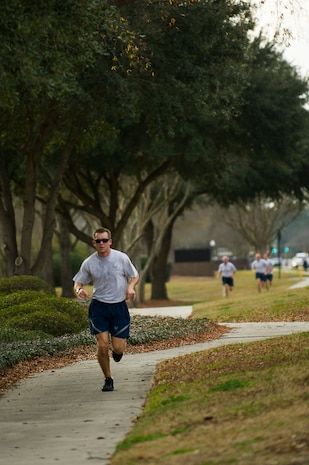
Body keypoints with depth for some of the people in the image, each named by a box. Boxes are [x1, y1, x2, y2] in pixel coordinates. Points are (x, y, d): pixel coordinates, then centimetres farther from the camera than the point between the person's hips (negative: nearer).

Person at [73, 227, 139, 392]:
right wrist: (79, 289, -18)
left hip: (119, 306, 0)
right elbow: (78, 282, 6)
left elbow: (134, 276, 9)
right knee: (102, 345, -9)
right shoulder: (89, 263, -2)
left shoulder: (122, 258, -4)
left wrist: (131, 287, -13)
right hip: (99, 307, 0)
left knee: (118, 348, -5)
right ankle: (108, 379, 11)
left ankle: (118, 349, 35)